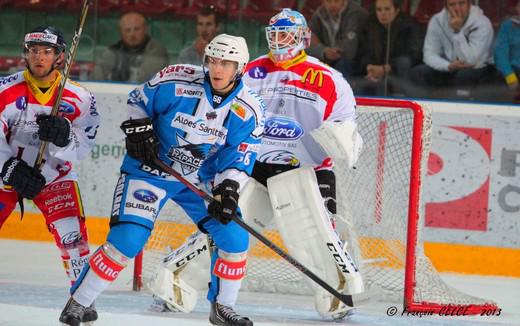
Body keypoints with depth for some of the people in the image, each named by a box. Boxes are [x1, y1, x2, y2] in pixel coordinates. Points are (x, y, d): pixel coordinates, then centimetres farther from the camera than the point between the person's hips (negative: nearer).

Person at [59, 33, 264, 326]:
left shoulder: (249, 111, -11)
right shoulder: (176, 82, -18)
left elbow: (238, 160, -10)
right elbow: (138, 102, -1)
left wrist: (229, 189, -25)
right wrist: (138, 130, -17)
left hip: (201, 180, 4)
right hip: (150, 170, -4)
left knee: (234, 236, -7)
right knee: (126, 240, -17)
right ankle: (78, 302, -4)